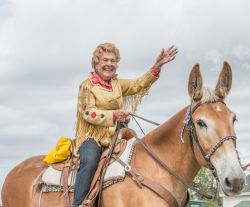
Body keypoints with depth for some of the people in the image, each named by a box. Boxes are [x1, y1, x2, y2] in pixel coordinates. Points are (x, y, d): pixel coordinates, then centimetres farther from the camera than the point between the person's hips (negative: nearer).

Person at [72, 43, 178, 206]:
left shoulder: (118, 84, 16)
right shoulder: (87, 86, -3)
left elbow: (140, 84, 5)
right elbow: (88, 113, -13)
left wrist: (157, 66, -9)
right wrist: (113, 115, -27)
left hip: (114, 136, 7)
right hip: (92, 136, -7)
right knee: (90, 162, -34)